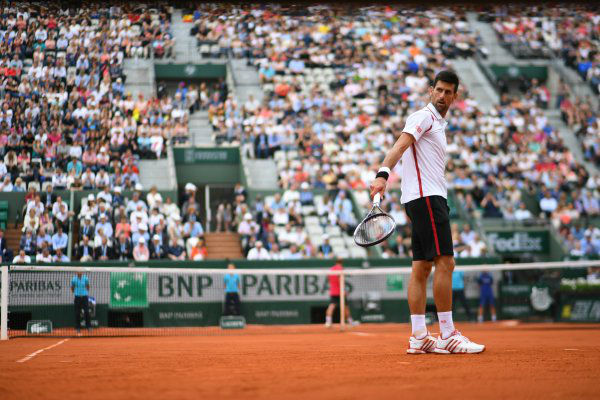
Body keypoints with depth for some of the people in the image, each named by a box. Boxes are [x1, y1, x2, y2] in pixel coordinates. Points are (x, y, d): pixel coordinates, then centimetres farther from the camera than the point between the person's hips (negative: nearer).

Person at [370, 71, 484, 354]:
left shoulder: (438, 124, 24)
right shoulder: (423, 116, -5)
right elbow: (400, 145, -22)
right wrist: (383, 174, -37)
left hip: (430, 198, 10)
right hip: (426, 197, -10)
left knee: (421, 268, 6)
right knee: (444, 263, -13)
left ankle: (419, 337, 5)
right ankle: (448, 336, -13)